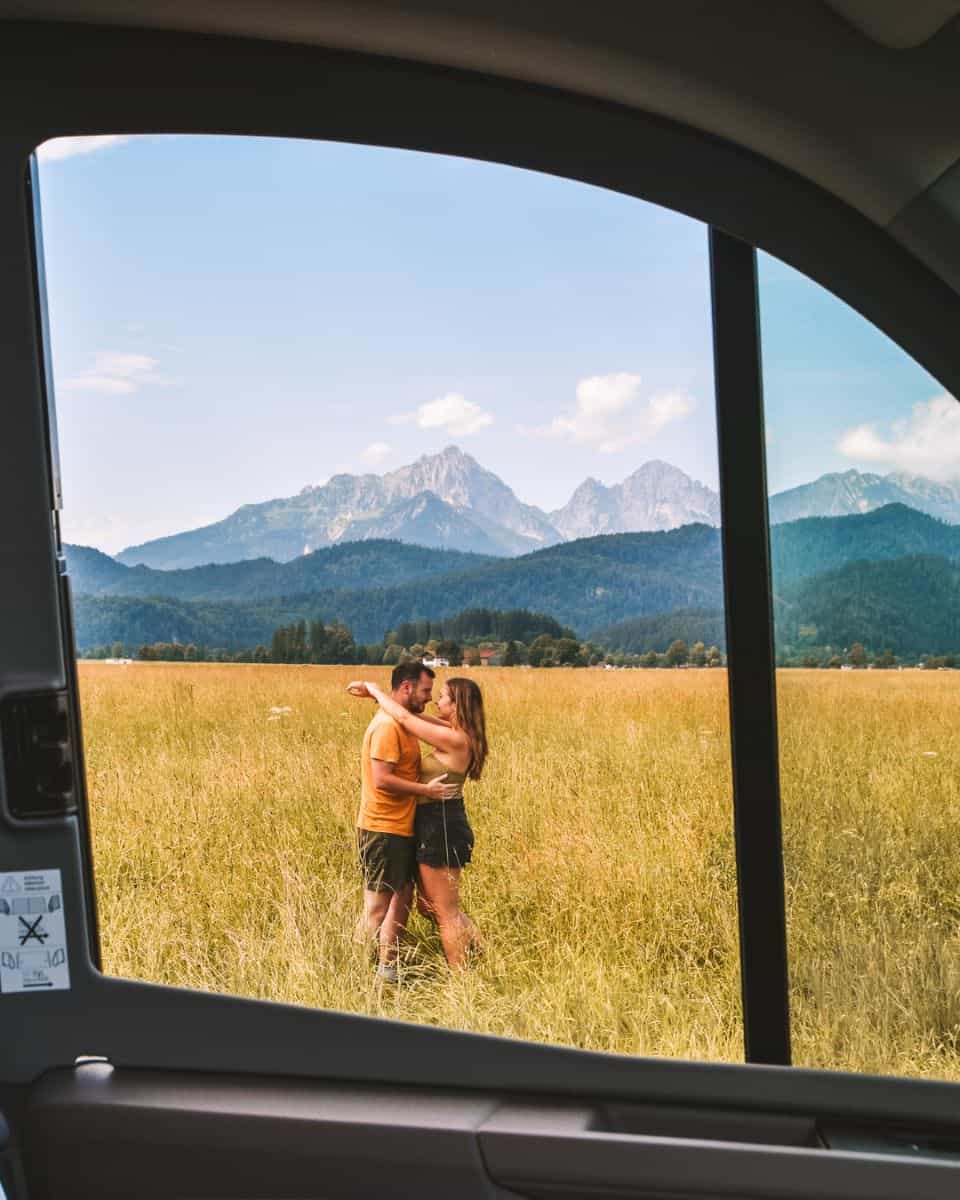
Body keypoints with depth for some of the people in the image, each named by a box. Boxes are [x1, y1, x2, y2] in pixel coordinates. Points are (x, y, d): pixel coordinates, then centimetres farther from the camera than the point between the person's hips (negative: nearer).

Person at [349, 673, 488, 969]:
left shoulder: (454, 739, -20)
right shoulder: (458, 733, 8)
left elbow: (405, 717, -19)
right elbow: (414, 715, 16)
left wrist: (375, 689, -5)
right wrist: (376, 695, 11)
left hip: (441, 827, -10)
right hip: (439, 825, 10)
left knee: (444, 912, 2)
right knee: (430, 906, 20)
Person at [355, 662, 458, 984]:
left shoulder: (403, 723, 14)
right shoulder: (386, 725, -18)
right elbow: (382, 780, -24)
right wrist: (427, 790, -19)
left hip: (401, 827, 10)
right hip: (383, 829, -10)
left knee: (403, 895, 15)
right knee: (378, 902, 0)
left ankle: (388, 966, 25)